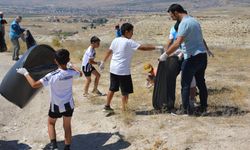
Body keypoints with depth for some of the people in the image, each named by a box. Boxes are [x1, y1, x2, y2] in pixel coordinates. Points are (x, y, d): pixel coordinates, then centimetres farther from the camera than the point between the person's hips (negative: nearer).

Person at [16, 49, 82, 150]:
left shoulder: (52, 76, -29)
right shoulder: (71, 73, -15)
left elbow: (34, 85, -28)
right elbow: (80, 73, 11)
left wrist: (25, 73, -15)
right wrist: (71, 65, 26)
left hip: (56, 106, -3)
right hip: (69, 105, 3)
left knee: (51, 123, 23)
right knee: (67, 126, 18)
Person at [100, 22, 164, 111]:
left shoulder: (115, 40, 6)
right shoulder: (129, 42, -13)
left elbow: (109, 52, 14)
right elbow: (143, 48, -18)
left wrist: (103, 62, 26)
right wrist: (156, 47, -14)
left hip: (113, 69, 7)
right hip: (123, 71, -7)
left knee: (112, 89, 18)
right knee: (125, 91, 4)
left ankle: (107, 106, 24)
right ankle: (124, 108, 8)